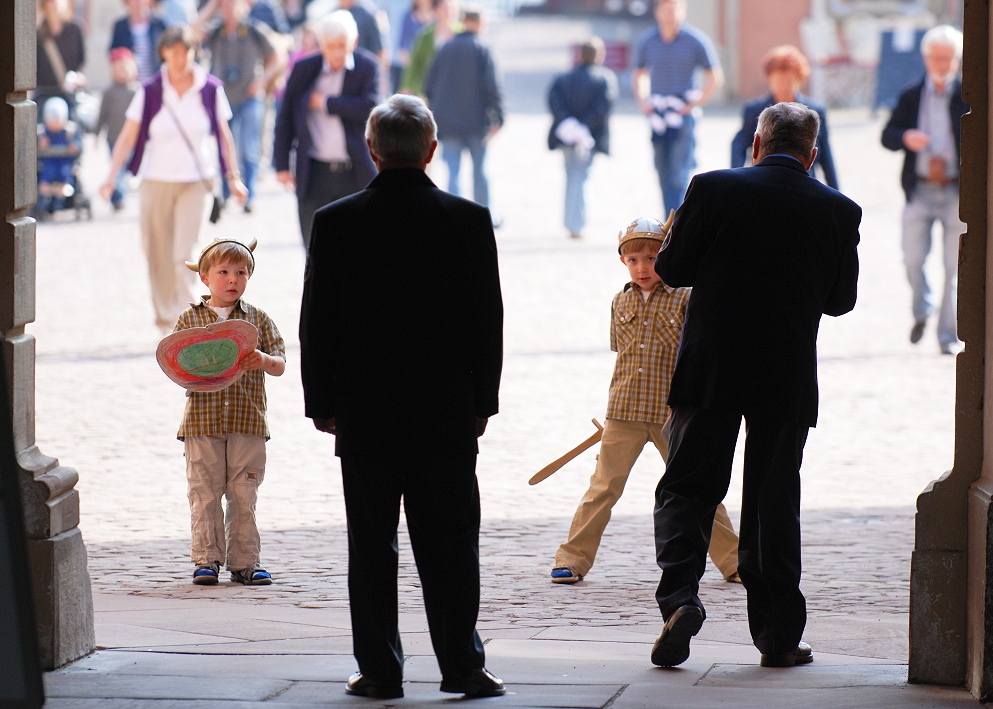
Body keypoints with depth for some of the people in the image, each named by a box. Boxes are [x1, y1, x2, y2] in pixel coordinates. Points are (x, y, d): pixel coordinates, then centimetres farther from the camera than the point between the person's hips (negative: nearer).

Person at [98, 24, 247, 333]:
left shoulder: (211, 90, -2)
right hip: (156, 180, 1)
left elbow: (224, 135, 8)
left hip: (195, 181, -1)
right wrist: (112, 176, -12)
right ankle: (165, 317, 24)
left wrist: (233, 177, 10)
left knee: (185, 255, -13)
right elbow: (128, 136, -3)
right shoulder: (150, 92, -3)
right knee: (158, 255, 7)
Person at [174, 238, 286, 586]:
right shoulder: (190, 320, 6)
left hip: (248, 424, 1)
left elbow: (280, 365, 4)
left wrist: (263, 361, -18)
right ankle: (207, 560, 7)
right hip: (202, 422, 0)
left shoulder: (258, 319, 8)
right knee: (205, 495, 0)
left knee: (244, 495, 3)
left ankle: (245, 561, 10)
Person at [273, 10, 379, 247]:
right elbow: (285, 118, 9)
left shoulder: (367, 67, 0)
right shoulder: (304, 69, 4)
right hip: (315, 173, 1)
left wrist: (326, 103, -9)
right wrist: (282, 164, 5)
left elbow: (370, 109, -15)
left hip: (356, 174, -1)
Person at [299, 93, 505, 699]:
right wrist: (483, 401, 8)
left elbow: (317, 323, -2)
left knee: (373, 547, 5)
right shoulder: (469, 220, -4)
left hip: (365, 415, 0)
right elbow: (489, 321, 0)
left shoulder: (336, 223, -5)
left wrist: (321, 401, 7)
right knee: (450, 543, 5)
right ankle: (461, 666, 5)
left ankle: (380, 670, 6)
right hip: (448, 413, 0)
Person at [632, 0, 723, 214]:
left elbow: (715, 78, 1)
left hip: (683, 114, -4)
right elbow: (638, 74, 22)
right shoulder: (647, 42, 6)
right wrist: (642, 101, 7)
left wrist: (695, 103, -6)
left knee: (678, 175, -11)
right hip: (657, 116, 4)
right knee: (663, 174, 7)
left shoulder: (696, 41, -4)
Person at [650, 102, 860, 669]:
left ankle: (680, 596, -16)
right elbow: (842, 300, 7)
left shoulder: (713, 190, -7)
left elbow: (671, 271, -2)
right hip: (789, 381, 1)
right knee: (775, 501, 10)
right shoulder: (839, 211, -2)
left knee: (688, 490, 6)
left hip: (710, 371, -1)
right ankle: (779, 635, 11)